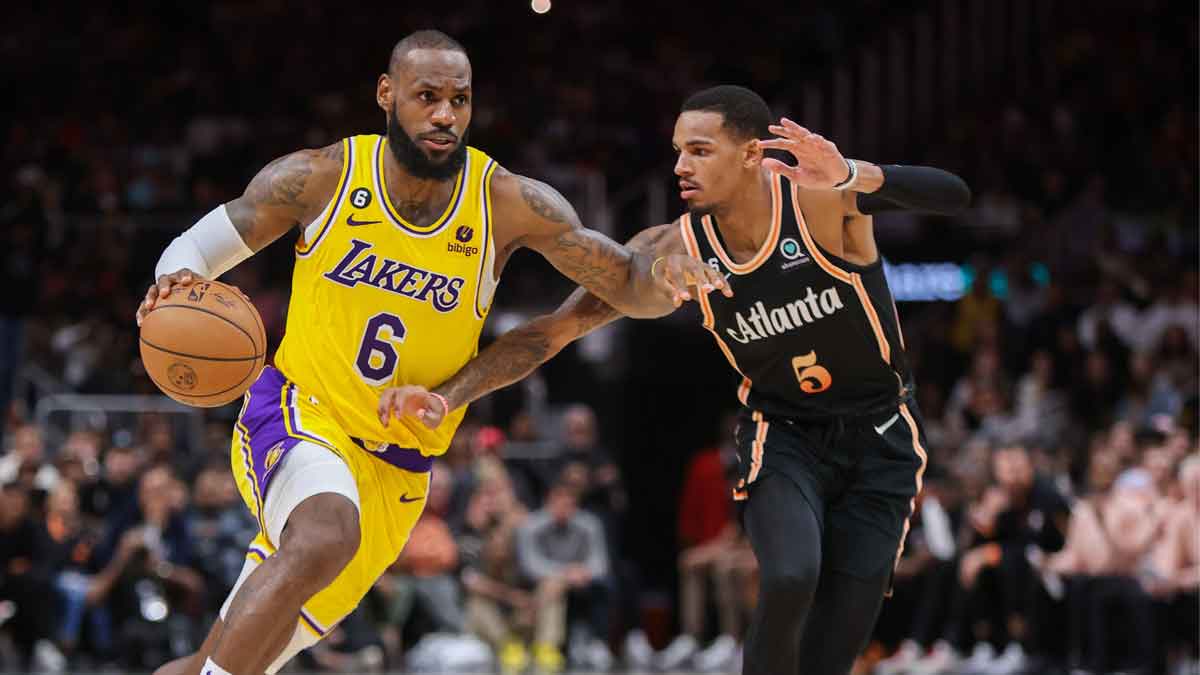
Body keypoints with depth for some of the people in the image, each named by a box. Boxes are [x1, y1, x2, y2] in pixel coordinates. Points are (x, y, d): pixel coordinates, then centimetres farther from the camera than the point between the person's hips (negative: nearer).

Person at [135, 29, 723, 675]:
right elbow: (196, 246, 0)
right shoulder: (321, 177, -10)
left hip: (394, 465, 3)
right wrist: (176, 283, -24)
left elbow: (626, 284, -7)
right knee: (325, 540, -36)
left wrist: (663, 281, -32)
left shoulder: (509, 204, -10)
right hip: (298, 411, -3)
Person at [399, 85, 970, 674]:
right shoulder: (676, 250, -13)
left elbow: (952, 196, -34)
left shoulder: (820, 195, -21)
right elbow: (556, 329, -11)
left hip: (880, 433, -1)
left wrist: (850, 177, -53)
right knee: (789, 579, -29)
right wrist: (446, 397, -22)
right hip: (782, 433, 1)